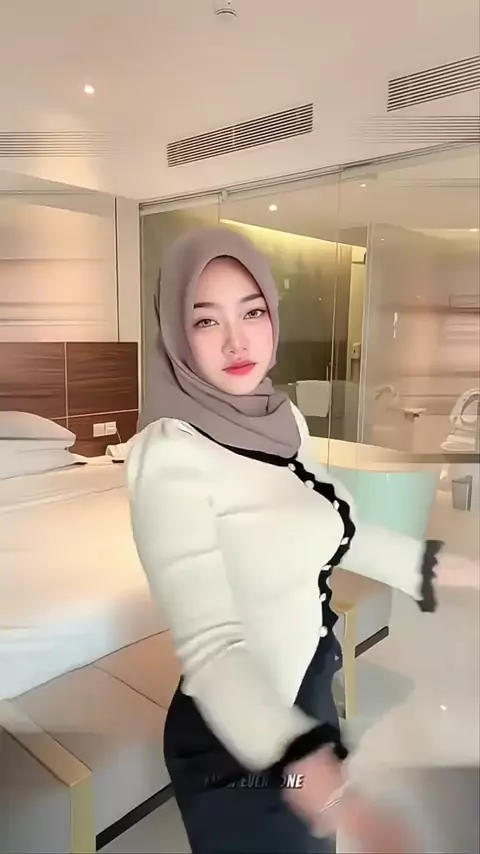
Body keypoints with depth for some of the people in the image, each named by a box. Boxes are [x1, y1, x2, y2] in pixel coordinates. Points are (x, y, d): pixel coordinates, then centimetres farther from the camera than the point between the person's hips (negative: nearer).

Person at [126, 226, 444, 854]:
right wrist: (308, 767, -47)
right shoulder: (169, 454, -26)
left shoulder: (283, 417, -3)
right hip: (239, 742, -7)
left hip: (309, 697, 7)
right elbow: (209, 644, -33)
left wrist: (434, 566, 15)